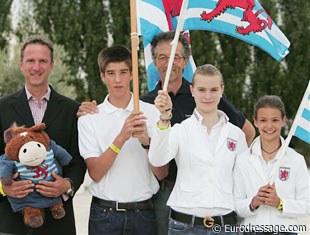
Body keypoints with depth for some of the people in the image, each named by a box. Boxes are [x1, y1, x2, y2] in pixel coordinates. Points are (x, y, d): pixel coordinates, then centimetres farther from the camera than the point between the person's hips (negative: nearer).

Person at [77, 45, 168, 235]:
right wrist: (122, 137, -20)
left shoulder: (151, 113, 1)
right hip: (104, 212, 0)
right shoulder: (89, 118, 1)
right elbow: (95, 173, -9)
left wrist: (146, 141, -20)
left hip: (143, 211, 1)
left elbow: (162, 173, -4)